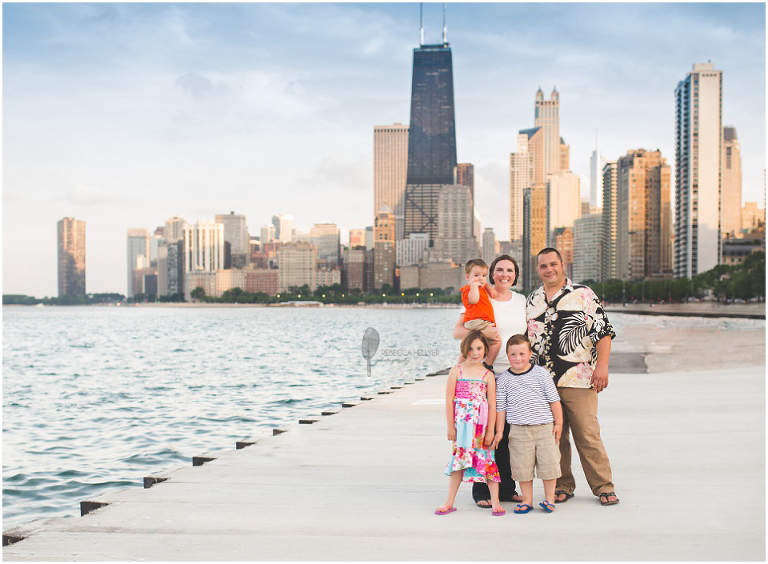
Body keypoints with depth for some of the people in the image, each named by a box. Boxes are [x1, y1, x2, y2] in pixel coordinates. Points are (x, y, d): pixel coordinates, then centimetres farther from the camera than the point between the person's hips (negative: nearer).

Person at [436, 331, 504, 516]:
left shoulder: (488, 375, 1)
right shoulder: (456, 371, 1)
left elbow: (492, 405, 0)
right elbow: (449, 400, 0)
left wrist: (490, 430, -5)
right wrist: (450, 426, -2)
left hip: (481, 424, 0)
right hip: (461, 423, 0)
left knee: (487, 459, 0)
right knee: (458, 460, 6)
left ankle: (495, 502, 9)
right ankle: (450, 503, 14)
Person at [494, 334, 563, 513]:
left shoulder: (541, 373, 1)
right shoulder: (503, 379, 2)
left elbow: (554, 400, 5)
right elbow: (500, 407, 6)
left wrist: (558, 423, 4)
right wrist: (499, 431, 3)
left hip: (545, 427, 0)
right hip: (518, 430, 1)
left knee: (548, 462, 2)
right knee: (522, 465, 3)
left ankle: (549, 498, 18)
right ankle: (527, 500, 17)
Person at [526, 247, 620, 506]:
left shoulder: (583, 294, 2)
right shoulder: (532, 300, 15)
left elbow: (603, 331, -1)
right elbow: (525, 339, 21)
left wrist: (602, 365, -10)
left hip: (578, 379, -4)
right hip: (542, 382, 4)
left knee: (588, 434, -4)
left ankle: (603, 487, 7)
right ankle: (562, 486, 18)